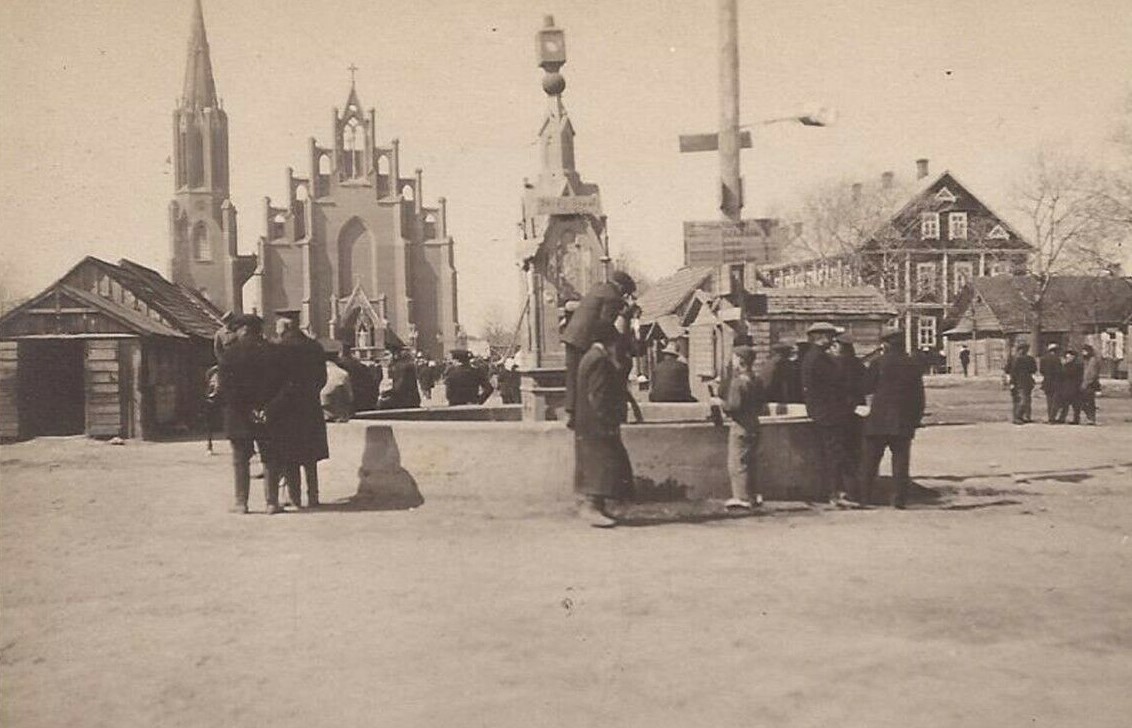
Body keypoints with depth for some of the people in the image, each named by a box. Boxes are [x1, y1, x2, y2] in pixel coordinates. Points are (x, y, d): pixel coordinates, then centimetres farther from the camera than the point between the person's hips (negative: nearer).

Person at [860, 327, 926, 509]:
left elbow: (867, 387, 1)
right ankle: (899, 498, 2)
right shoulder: (913, 366, 5)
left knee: (871, 459, 6)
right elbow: (919, 395, 6)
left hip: (879, 419, -2)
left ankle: (865, 496, 6)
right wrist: (917, 418, 13)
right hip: (904, 421, 2)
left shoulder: (879, 363, -6)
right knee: (900, 460, 5)